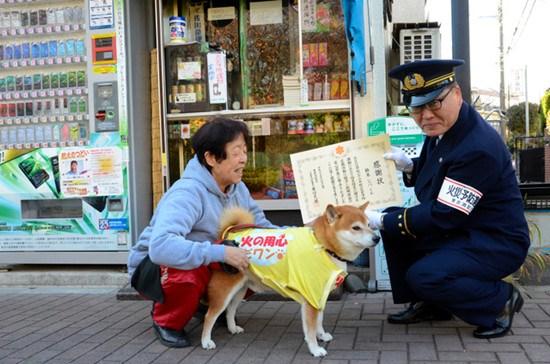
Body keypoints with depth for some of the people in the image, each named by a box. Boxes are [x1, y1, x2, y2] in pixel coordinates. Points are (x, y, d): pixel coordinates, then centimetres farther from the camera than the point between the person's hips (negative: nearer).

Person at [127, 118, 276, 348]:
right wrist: (221, 253, -47)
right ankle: (165, 321, -6)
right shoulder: (187, 193, -33)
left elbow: (259, 225, -1)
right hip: (153, 265, -7)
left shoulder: (237, 188, -7)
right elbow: (161, 246, -46)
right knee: (188, 274, -40)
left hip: (205, 264, 7)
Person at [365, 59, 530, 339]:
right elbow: (433, 177, 16)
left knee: (423, 276, -28)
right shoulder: (441, 129, 0)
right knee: (393, 224, 2)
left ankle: (501, 300, -2)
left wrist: (383, 221, -22)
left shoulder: (478, 147, -28)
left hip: (495, 243, -9)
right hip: (457, 231, 10)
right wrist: (408, 166, -7)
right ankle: (428, 304, 13)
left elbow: (443, 216, -28)